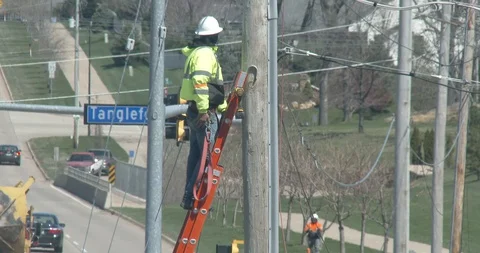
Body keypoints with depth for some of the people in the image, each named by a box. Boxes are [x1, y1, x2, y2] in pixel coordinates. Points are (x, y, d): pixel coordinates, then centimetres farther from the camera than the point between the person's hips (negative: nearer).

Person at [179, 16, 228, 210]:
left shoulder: (195, 52, 21)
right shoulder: (205, 53, -12)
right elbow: (200, 80, -27)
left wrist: (223, 107, 32)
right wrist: (204, 110, -27)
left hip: (194, 112, 10)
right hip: (204, 113, -10)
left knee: (196, 155, 14)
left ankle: (189, 197, 18)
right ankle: (191, 197, -13)